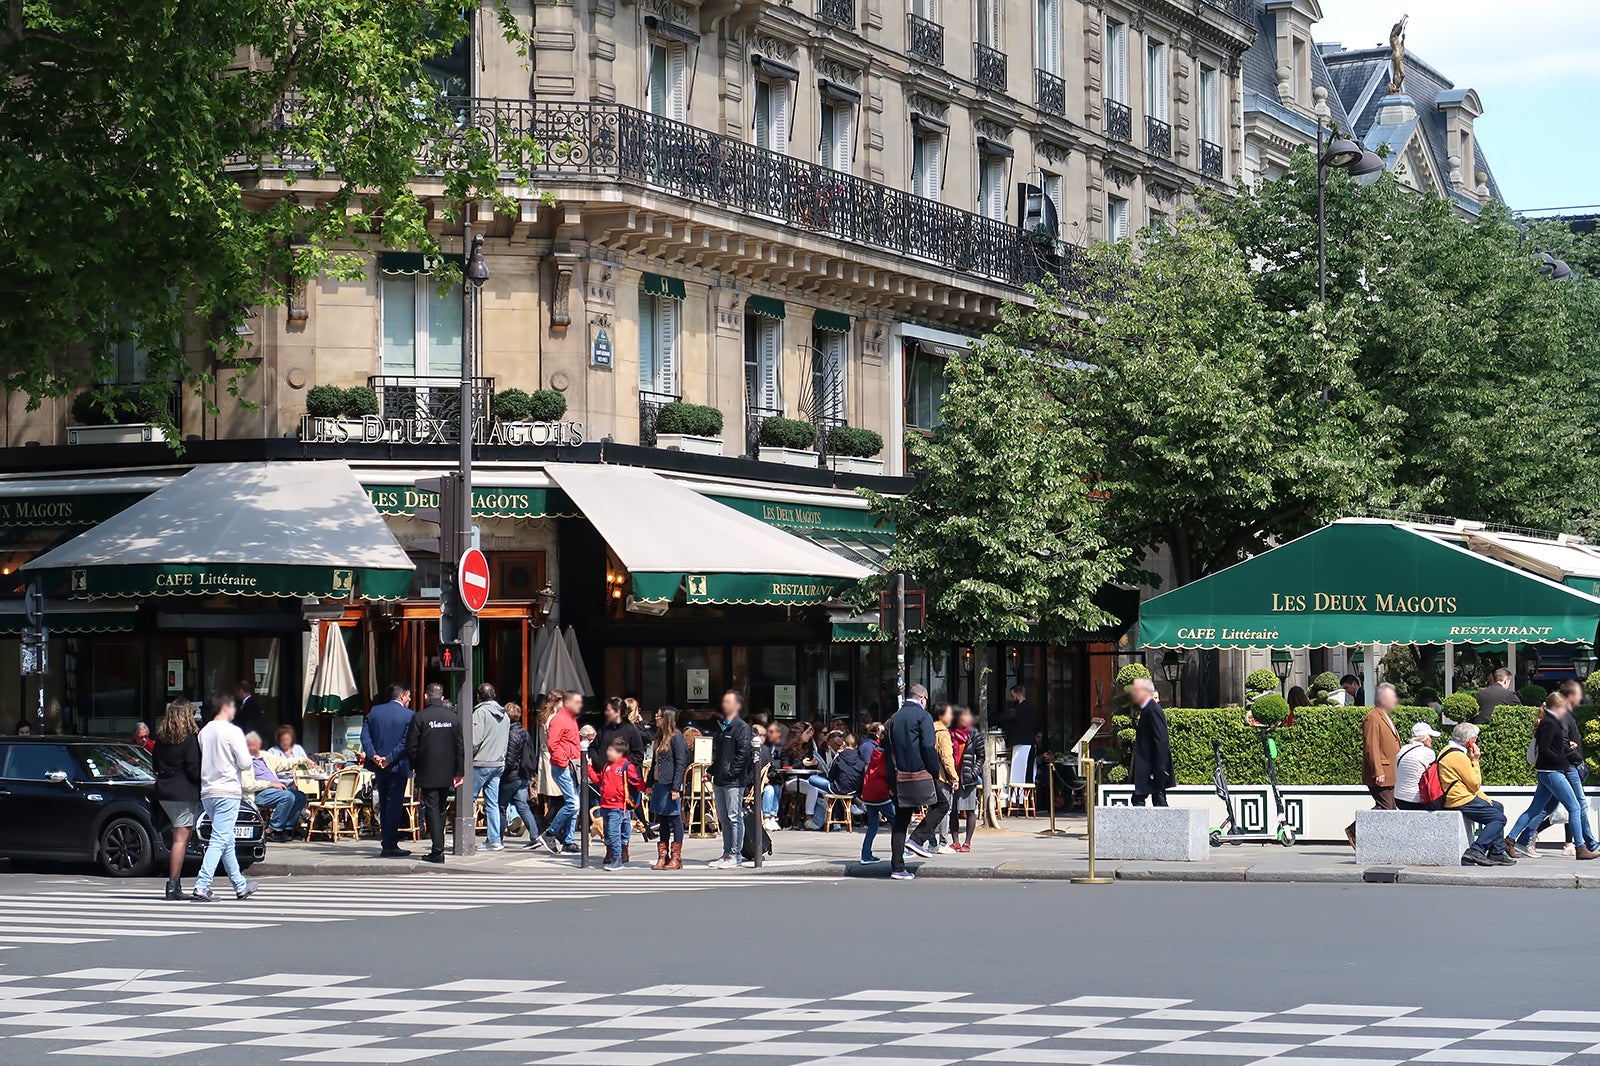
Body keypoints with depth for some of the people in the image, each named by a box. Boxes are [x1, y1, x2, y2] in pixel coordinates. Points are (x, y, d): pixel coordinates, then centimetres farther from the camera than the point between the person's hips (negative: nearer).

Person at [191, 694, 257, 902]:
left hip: (207, 791, 7)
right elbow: (245, 764, -10)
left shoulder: (204, 731, 10)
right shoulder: (232, 731, -9)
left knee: (226, 841, 14)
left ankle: (241, 887, 23)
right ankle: (202, 887, -18)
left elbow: (198, 762, 15)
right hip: (228, 791, -7)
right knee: (219, 840, -9)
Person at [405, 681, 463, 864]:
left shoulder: (420, 717, -9)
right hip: (447, 774, 4)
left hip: (428, 773, -4)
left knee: (431, 809, -3)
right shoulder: (454, 717, 3)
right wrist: (458, 772, 10)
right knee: (440, 809, 15)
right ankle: (438, 846, 19)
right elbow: (460, 747, 5)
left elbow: (411, 747, -8)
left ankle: (438, 851, -10)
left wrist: (414, 767, 7)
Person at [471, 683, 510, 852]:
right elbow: (506, 740, 14)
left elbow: (475, 740, -16)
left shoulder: (480, 712, -10)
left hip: (481, 764, -7)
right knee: (493, 803, 8)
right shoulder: (504, 715, 12)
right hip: (499, 764, 7)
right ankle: (494, 840, 5)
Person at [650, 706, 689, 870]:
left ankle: (676, 858, 4)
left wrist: (676, 788, -19)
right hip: (659, 784, 9)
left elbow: (680, 764, -15)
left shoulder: (676, 737, -11)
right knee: (662, 821, 10)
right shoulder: (660, 737, 16)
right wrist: (650, 784, 16)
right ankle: (663, 857, 14)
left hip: (671, 785, -9)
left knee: (675, 820, -1)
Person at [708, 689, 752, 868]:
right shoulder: (720, 727, 18)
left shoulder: (742, 728, -7)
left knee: (734, 817, -6)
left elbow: (743, 754, -15)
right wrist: (713, 771, 13)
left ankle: (736, 855, -3)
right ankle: (727, 853, 17)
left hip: (734, 781, -9)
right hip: (719, 781, 9)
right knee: (723, 819, 11)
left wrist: (730, 773, -17)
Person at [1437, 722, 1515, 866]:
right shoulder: (1458, 757, -19)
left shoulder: (1448, 751, 15)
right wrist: (1475, 761, -6)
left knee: (1498, 808, 21)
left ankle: (1497, 853, 16)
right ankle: (1476, 851, -17)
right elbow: (1475, 784, -14)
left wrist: (1484, 797, 13)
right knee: (1499, 818, -8)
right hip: (1462, 801, -11)